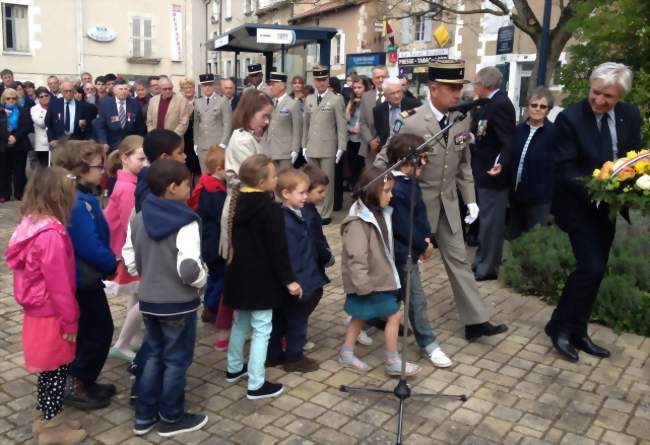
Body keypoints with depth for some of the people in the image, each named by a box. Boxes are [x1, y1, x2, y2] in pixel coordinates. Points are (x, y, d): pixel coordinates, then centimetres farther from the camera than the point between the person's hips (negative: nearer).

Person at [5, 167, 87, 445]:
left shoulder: (32, 224, 3)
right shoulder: (51, 234, -26)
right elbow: (59, 283, -23)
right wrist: (70, 322, -13)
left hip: (37, 310, 8)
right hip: (51, 315, -8)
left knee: (49, 368, 21)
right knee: (56, 369, 6)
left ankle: (44, 417, 35)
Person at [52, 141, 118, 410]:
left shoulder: (76, 197, 5)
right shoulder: (77, 204, -27)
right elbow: (91, 247, -28)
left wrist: (107, 261, 4)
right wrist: (112, 264, -11)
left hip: (81, 277, 10)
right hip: (83, 280, -10)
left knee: (90, 330, 21)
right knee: (98, 331, 4)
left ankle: (81, 381, 33)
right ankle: (75, 385, 16)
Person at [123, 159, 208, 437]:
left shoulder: (139, 219, 1)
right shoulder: (186, 222, -20)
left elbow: (129, 259, 7)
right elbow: (189, 268, -26)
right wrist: (202, 281, -6)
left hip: (148, 301, 7)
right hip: (179, 304, -6)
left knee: (154, 356, 21)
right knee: (176, 361, 10)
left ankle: (144, 417, 29)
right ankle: (171, 419, 24)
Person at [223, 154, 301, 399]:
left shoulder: (238, 202, 4)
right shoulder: (270, 209, -20)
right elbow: (278, 249, -19)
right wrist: (288, 280, -13)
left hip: (238, 275, 8)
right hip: (261, 279, -8)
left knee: (240, 322, 23)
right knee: (261, 329, 0)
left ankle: (234, 368, 38)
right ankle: (256, 385, 4)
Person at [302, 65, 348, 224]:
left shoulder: (336, 100, -3)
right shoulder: (308, 99, 12)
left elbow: (342, 126, -7)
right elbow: (306, 124, 14)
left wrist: (341, 148, -12)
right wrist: (304, 146, 9)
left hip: (328, 147, -5)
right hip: (311, 147, 5)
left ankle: (325, 214, 9)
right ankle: (314, 212, 19)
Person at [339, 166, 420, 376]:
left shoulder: (380, 213, 2)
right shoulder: (358, 221, -25)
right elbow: (356, 257, -27)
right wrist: (363, 285, -25)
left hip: (379, 277, 9)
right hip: (368, 282, -9)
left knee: (360, 316, 19)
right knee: (395, 315, 0)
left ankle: (346, 354, 35)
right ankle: (393, 362, 16)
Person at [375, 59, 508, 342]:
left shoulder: (462, 121, -1)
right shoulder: (414, 123, -20)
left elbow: (463, 164, 9)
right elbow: (383, 161, -13)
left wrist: (470, 199, 5)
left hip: (448, 202, 5)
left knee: (458, 259, 8)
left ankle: (475, 321, 14)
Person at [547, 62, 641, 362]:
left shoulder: (631, 116, 0)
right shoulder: (570, 118, -16)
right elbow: (564, 170, -17)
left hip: (608, 207, 6)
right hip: (580, 206, -6)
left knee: (595, 270, 11)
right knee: (591, 267, -14)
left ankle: (577, 332, 24)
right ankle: (560, 327, 5)